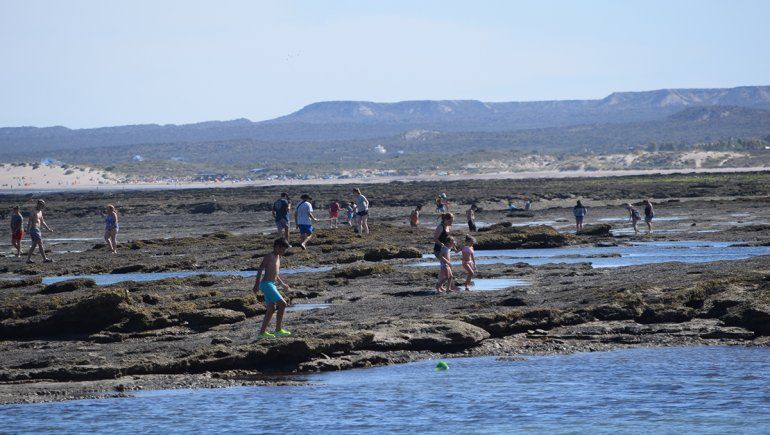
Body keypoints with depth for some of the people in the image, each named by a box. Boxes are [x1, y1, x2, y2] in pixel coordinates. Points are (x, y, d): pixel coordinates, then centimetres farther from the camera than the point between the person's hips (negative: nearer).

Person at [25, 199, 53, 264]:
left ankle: (28, 259, 11)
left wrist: (48, 229, 25)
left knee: (34, 245, 9)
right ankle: (44, 259, -11)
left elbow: (42, 222, 26)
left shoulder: (40, 212, 18)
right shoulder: (34, 212, -10)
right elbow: (29, 221, -17)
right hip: (34, 229, -10)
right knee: (40, 244, -11)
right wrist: (28, 230, -25)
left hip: (38, 230, 10)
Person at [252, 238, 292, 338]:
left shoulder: (277, 257, 17)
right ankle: (278, 329, -11)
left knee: (271, 309, 11)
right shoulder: (269, 257, -11)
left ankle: (262, 331, 15)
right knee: (282, 304, -13)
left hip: (271, 285, 10)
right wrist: (257, 284, -26)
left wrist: (282, 284, 31)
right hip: (267, 284, -10)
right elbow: (260, 270, -18)